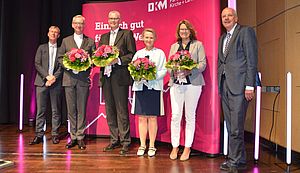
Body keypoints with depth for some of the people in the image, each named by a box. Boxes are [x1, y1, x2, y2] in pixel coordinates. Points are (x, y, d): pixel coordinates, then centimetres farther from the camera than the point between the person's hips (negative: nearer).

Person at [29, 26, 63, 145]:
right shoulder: (41, 48, 14)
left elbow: (62, 66, 0)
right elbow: (37, 64, 5)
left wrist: (54, 78, -13)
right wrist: (47, 76, -9)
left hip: (56, 83, -1)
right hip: (42, 82, 2)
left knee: (56, 110, 2)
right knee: (40, 110, 2)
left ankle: (55, 134, 10)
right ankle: (39, 134, 9)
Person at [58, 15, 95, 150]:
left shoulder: (90, 41, 10)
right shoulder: (66, 41, 13)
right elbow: (60, 57, 11)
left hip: (83, 79, -1)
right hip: (69, 78, 1)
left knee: (82, 109, 0)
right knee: (71, 109, 4)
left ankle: (80, 137, 8)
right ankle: (73, 137, 14)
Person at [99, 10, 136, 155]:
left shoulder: (127, 34, 4)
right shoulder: (103, 37, 21)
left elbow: (132, 55, -4)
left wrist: (118, 60, -15)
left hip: (120, 77, -6)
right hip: (106, 76, 6)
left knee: (122, 110, -5)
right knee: (110, 110, 9)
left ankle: (125, 142, 4)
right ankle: (114, 140, 19)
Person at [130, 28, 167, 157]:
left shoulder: (160, 53, 7)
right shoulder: (138, 53, 15)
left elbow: (164, 70, -1)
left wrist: (153, 75, -16)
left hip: (154, 87, -2)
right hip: (140, 87, 2)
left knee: (152, 117, 2)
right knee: (142, 117, 5)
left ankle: (152, 146, 12)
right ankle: (142, 145, 15)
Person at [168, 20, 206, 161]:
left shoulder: (198, 45, 8)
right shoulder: (174, 46, 18)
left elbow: (202, 64, 0)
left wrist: (190, 70, -16)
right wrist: (174, 72, -9)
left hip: (192, 83, -2)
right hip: (176, 84, 3)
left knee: (190, 116, 3)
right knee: (175, 116, -1)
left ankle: (187, 148, 13)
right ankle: (175, 147, 9)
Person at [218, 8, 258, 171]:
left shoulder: (246, 31, 0)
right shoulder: (222, 38, 22)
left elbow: (252, 59, -8)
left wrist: (249, 86, -14)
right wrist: (220, 84, 13)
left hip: (239, 85, -7)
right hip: (225, 86, 7)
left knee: (236, 127, -7)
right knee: (231, 127, 9)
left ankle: (236, 161, 5)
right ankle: (236, 159, 19)